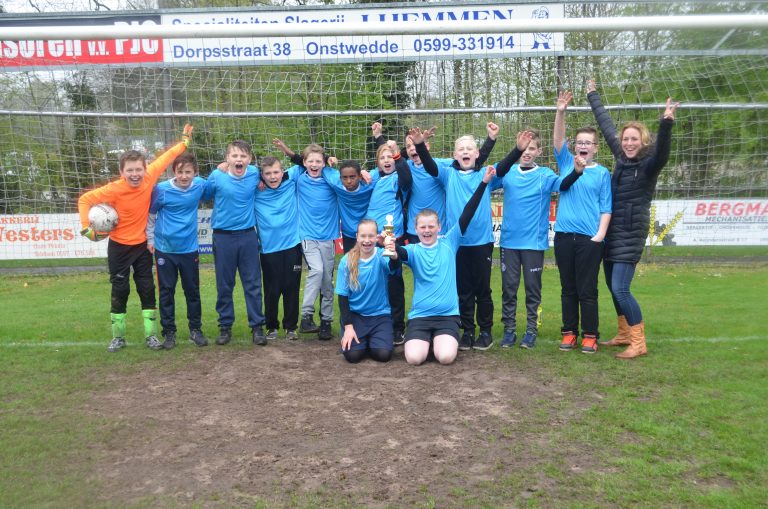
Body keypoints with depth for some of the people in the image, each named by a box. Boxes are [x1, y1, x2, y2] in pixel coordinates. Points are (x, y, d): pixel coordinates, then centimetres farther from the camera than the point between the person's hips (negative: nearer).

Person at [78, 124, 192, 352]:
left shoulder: (149, 178, -13)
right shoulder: (114, 189, -22)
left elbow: (165, 157, 1)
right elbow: (85, 199, -11)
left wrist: (184, 141, 10)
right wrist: (87, 227, -20)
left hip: (142, 245, 3)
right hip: (119, 246, -2)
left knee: (147, 290, 5)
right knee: (119, 291, 6)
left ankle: (151, 335, 14)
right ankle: (118, 337, 19)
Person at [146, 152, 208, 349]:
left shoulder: (200, 185, -8)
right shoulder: (161, 189, -14)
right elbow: (150, 215, 1)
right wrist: (150, 239, 2)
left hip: (189, 249, 2)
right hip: (164, 249, -1)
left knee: (193, 291, 10)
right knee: (166, 292, 7)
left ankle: (195, 329, 25)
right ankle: (169, 332, 19)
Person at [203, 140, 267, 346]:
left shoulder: (255, 174, -4)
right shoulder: (216, 177, -8)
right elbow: (204, 196, 9)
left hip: (248, 236, 1)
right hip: (223, 236, -1)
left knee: (253, 283, 4)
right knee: (224, 285, 8)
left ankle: (257, 326, 14)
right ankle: (225, 326, 21)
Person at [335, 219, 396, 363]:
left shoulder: (381, 256, -10)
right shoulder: (347, 261, -7)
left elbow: (393, 266, -35)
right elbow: (343, 296, -3)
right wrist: (348, 326, -10)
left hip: (380, 314, 0)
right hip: (355, 315, 0)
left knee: (383, 354, -19)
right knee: (352, 354, -18)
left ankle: (374, 340, 15)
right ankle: (361, 340, 16)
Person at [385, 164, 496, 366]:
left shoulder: (449, 243, 3)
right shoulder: (413, 250, 0)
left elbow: (466, 215, -3)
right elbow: (401, 253, -24)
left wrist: (483, 182, -9)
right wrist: (391, 248, -49)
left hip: (448, 314, 0)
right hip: (420, 315, 0)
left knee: (446, 357, -22)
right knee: (414, 358, -19)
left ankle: (442, 340, 13)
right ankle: (426, 340, 15)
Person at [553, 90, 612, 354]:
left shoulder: (602, 173, 5)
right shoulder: (566, 164, 10)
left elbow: (606, 208, 2)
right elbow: (558, 141, -4)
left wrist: (600, 234, -8)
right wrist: (560, 112, -16)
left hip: (589, 238, -2)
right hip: (564, 235, 2)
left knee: (587, 290, 3)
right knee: (568, 289, 9)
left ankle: (590, 335, 13)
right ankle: (569, 332, 19)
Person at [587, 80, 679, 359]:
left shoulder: (648, 165, -10)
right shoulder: (621, 157, 7)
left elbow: (662, 152, -33)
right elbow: (606, 126, 18)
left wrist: (666, 124, -51)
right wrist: (593, 97, 28)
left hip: (631, 235, -7)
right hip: (611, 233, 7)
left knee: (620, 289, -12)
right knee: (613, 287, 13)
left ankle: (638, 343, -2)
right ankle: (624, 334, 26)